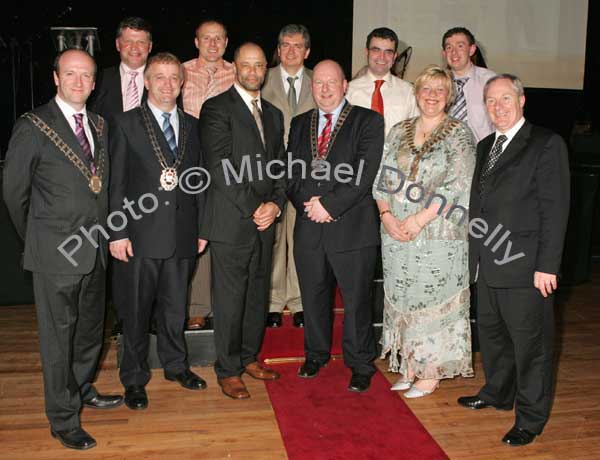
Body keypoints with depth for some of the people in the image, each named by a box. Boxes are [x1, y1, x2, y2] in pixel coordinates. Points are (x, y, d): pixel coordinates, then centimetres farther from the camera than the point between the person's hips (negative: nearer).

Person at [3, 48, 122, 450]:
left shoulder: (99, 126, 7)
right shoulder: (33, 127, -10)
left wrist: (104, 233, 9)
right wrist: (37, 239, 4)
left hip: (95, 249, 6)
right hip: (57, 252, -6)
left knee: (91, 328, 20)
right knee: (59, 336, 6)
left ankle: (82, 390, 43)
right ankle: (64, 419, 22)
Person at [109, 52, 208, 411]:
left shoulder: (192, 126, 10)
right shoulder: (127, 124, -1)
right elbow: (117, 183, -5)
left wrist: (202, 227, 8)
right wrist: (118, 233, -10)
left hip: (182, 234, 3)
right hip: (140, 234, -3)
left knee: (176, 306, 16)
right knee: (136, 310, 7)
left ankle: (176, 364, 35)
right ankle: (135, 378, 23)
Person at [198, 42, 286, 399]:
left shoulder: (274, 114, 17)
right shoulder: (217, 109, -4)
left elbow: (280, 166, 15)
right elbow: (221, 167, -13)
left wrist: (275, 204, -3)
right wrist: (253, 208, -14)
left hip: (266, 221, 6)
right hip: (231, 221, -6)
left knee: (259, 293, 14)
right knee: (230, 298, 1)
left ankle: (250, 357, 31)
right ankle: (228, 370, 15)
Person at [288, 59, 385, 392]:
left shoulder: (368, 121, 0)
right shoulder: (300, 124, 15)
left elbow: (365, 172, -12)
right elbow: (291, 171, 9)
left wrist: (329, 203, -16)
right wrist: (308, 202, -9)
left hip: (352, 227, -4)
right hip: (309, 227, 4)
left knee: (356, 300, 4)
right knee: (313, 296, 15)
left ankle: (360, 365, 21)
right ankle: (316, 355, 35)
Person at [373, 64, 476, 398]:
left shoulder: (459, 134, -2)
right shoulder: (400, 131, 13)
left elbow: (457, 185, -12)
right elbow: (383, 177, 8)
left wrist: (419, 220, -18)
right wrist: (386, 215, -7)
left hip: (437, 234, -4)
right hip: (396, 234, 5)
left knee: (433, 299, 1)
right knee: (402, 299, 10)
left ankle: (431, 373, 15)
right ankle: (409, 366, 24)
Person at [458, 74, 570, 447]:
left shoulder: (547, 144, -8)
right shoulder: (485, 146, 14)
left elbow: (555, 209, -13)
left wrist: (547, 266, -16)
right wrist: (476, 253, 10)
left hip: (524, 266, -7)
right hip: (488, 264, 7)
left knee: (531, 342, 5)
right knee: (492, 334, 20)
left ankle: (531, 419, 21)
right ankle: (498, 393, 41)